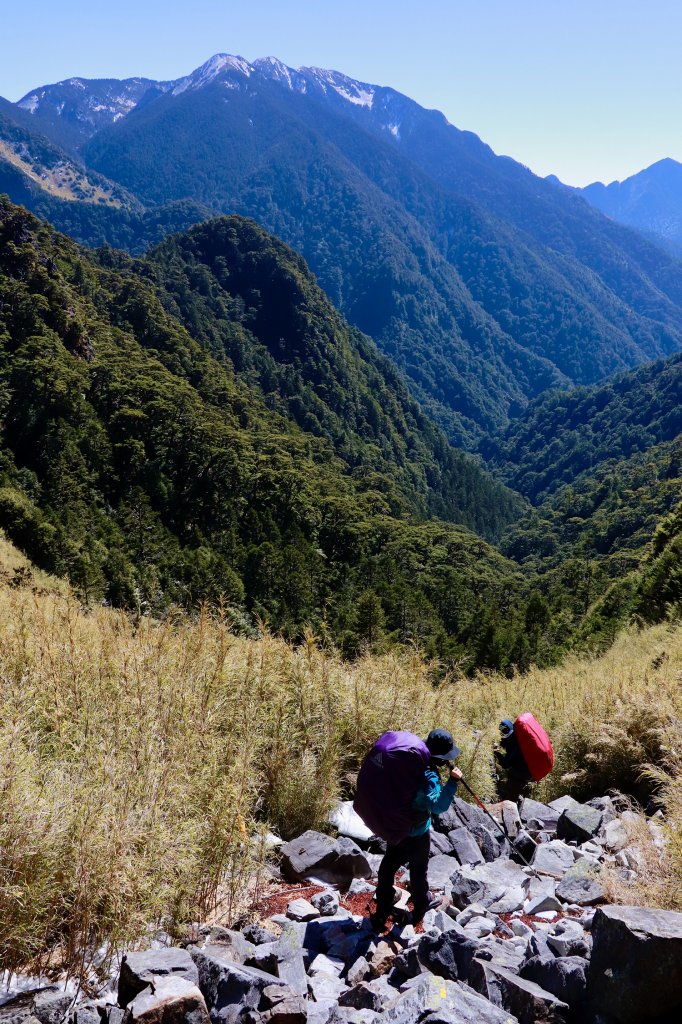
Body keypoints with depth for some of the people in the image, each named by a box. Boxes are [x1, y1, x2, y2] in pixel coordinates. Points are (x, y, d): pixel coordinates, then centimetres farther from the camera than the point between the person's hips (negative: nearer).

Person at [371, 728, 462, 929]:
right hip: (416, 834, -7)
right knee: (418, 870, 19)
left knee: (388, 866, 19)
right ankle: (422, 904, 43)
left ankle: (382, 910, 35)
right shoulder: (429, 776, -32)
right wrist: (452, 781, -43)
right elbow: (438, 805, -43)